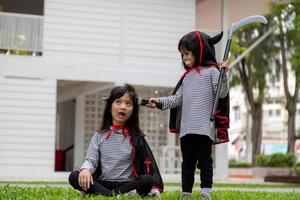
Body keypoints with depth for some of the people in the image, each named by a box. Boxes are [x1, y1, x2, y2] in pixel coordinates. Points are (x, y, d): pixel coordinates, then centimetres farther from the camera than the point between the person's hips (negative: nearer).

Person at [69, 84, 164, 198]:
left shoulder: (136, 137, 6)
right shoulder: (99, 136, 9)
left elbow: (148, 164, 2)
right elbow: (90, 160, 1)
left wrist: (153, 189, -14)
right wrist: (85, 169, -25)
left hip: (127, 184, -1)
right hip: (103, 184, 1)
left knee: (147, 180, -31)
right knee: (74, 177, -25)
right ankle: (123, 195, -33)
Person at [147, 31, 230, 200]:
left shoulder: (211, 71, 0)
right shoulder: (187, 76, 19)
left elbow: (222, 94, -8)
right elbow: (177, 99, 16)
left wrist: (224, 75, -21)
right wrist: (159, 101, 4)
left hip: (205, 128, -6)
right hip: (186, 129, 6)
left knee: (204, 161, -1)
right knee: (187, 162, 9)